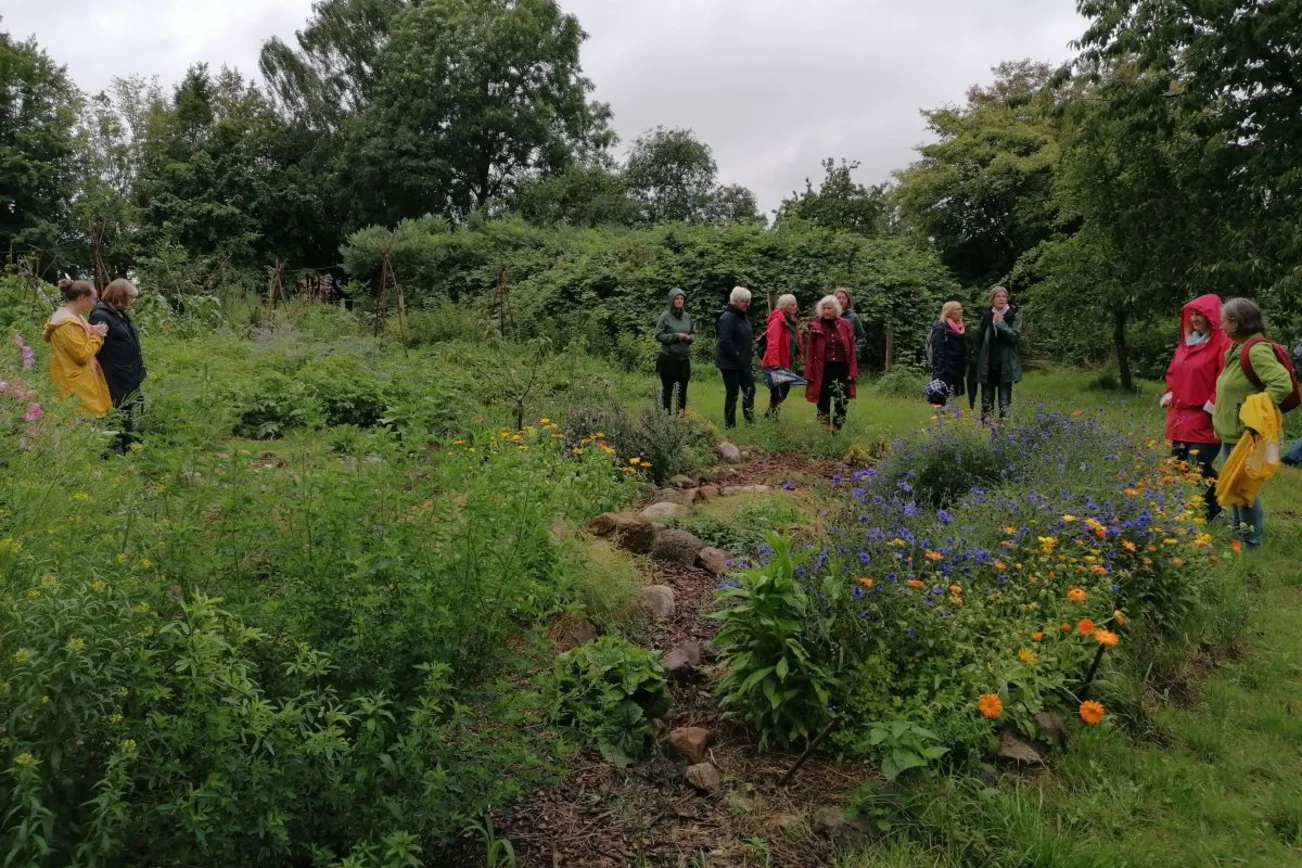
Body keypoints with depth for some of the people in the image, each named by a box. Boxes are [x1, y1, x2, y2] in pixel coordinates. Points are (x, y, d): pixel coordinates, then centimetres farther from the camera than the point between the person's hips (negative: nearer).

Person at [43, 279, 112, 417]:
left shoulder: (74, 317, 12)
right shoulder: (68, 323, -20)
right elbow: (82, 355, -22)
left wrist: (93, 334, 5)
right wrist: (97, 337, -10)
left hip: (81, 380, 10)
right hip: (74, 383, -10)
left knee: (88, 417, 10)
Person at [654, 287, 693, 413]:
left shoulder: (687, 316, 9)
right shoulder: (665, 317, -6)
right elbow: (658, 335, -7)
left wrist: (689, 338, -2)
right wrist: (676, 336, -16)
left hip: (684, 358, 5)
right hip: (668, 358, -4)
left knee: (683, 390, 7)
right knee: (667, 389, 1)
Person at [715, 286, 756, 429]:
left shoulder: (743, 315, 13)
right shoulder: (728, 317, -17)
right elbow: (725, 341, -24)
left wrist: (750, 355, 10)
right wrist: (738, 356, -19)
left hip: (743, 363, 9)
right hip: (730, 363, -9)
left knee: (750, 390, 9)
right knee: (733, 394, -2)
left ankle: (750, 422, 18)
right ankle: (730, 425, 9)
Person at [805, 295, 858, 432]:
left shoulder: (845, 325, 3)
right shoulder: (816, 327, -2)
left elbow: (851, 350, 3)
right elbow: (810, 351, -2)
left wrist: (852, 371, -3)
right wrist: (810, 374, -7)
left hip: (841, 369, 1)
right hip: (822, 371, -1)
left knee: (841, 404, 3)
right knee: (823, 403, 8)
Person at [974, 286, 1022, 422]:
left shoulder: (1014, 317, 0)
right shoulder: (986, 317, 5)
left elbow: (1016, 337, -13)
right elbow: (978, 339, 7)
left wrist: (1001, 324, -14)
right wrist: (977, 360, 4)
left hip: (1006, 365, -2)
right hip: (987, 364, 2)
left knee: (1005, 397, 3)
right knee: (987, 396, 7)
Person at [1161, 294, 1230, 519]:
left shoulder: (1223, 344, -11)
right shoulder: (1186, 342, 15)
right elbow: (1173, 371, 25)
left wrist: (1210, 407, -16)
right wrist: (1170, 393, 11)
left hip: (1205, 419, -8)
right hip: (1180, 416, 8)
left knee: (1198, 468, -12)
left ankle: (1211, 509, 6)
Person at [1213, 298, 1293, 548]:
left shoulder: (1257, 351, -19)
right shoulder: (1237, 349, 10)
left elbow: (1282, 384, -30)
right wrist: (1218, 412, 13)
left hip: (1245, 435, -10)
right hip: (1229, 433, 10)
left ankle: (1252, 543, 11)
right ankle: (1239, 534, 31)